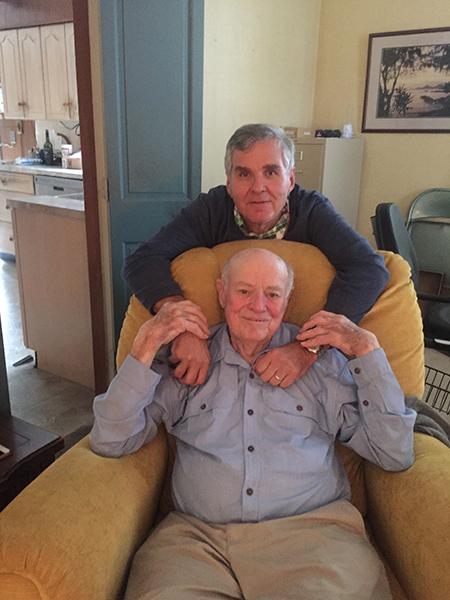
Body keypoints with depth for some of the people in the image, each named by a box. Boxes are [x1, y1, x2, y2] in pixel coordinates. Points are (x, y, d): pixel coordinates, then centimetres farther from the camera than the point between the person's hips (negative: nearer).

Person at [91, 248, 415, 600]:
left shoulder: (322, 360, 9)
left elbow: (396, 456, 4)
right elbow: (110, 443, 2)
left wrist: (367, 348, -2)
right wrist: (147, 343, -5)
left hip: (311, 530, 1)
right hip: (198, 536, 1)